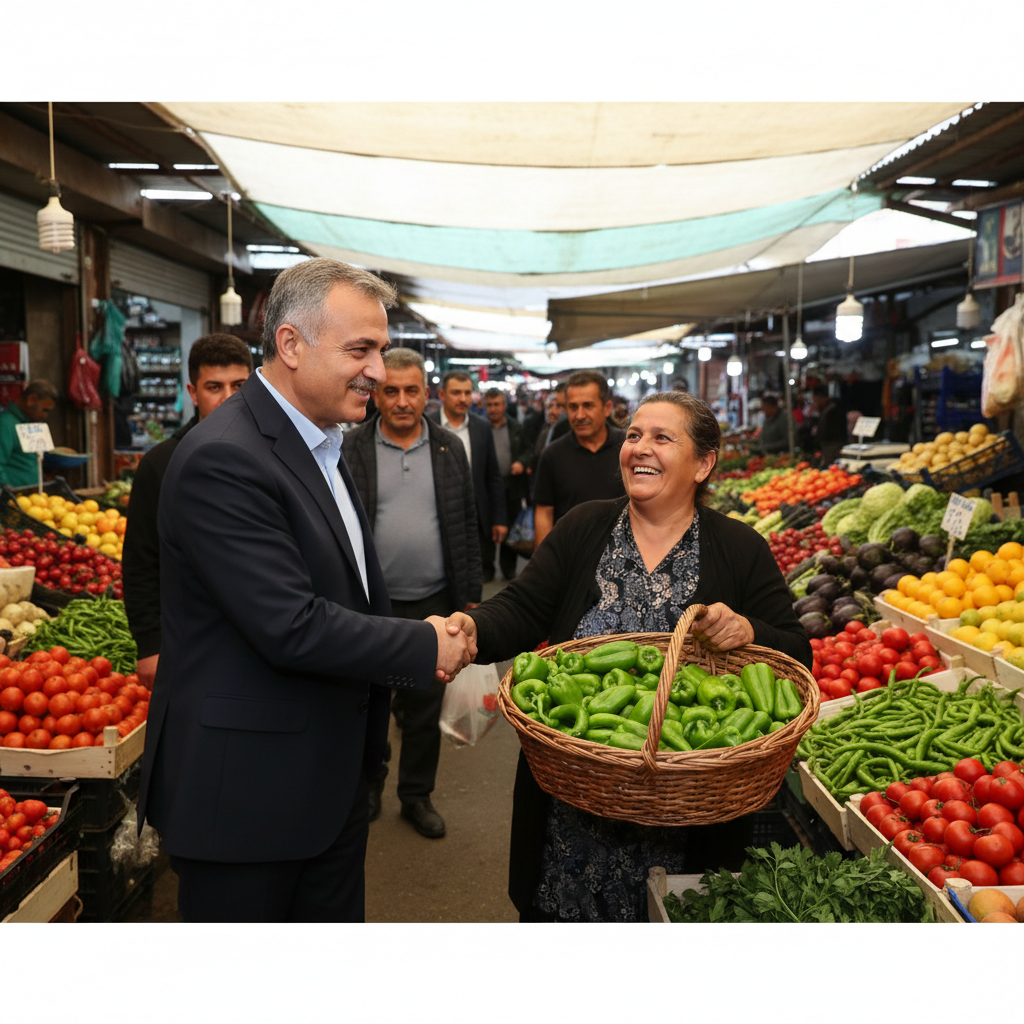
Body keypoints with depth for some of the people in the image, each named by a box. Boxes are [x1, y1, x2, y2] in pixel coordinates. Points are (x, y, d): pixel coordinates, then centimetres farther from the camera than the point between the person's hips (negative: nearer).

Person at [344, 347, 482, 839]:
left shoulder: (450, 448, 4)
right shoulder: (351, 450, -3)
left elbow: (467, 525, 7)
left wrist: (470, 595, 5)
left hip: (433, 603, 2)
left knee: (425, 706, 11)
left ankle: (417, 795, 28)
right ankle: (367, 786, 33)